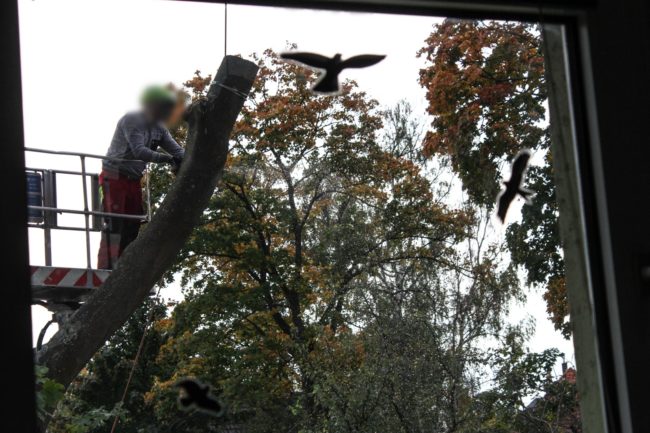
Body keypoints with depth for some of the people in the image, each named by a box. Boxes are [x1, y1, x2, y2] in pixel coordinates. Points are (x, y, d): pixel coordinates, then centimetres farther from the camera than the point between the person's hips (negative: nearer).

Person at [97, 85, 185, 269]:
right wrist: (165, 158, -39)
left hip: (134, 179, 8)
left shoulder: (159, 128, 7)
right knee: (114, 223, -14)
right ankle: (106, 265, -15)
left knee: (133, 225, 4)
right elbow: (139, 151, -29)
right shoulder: (131, 121, -17)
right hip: (114, 177, -8)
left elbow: (176, 149, 0)